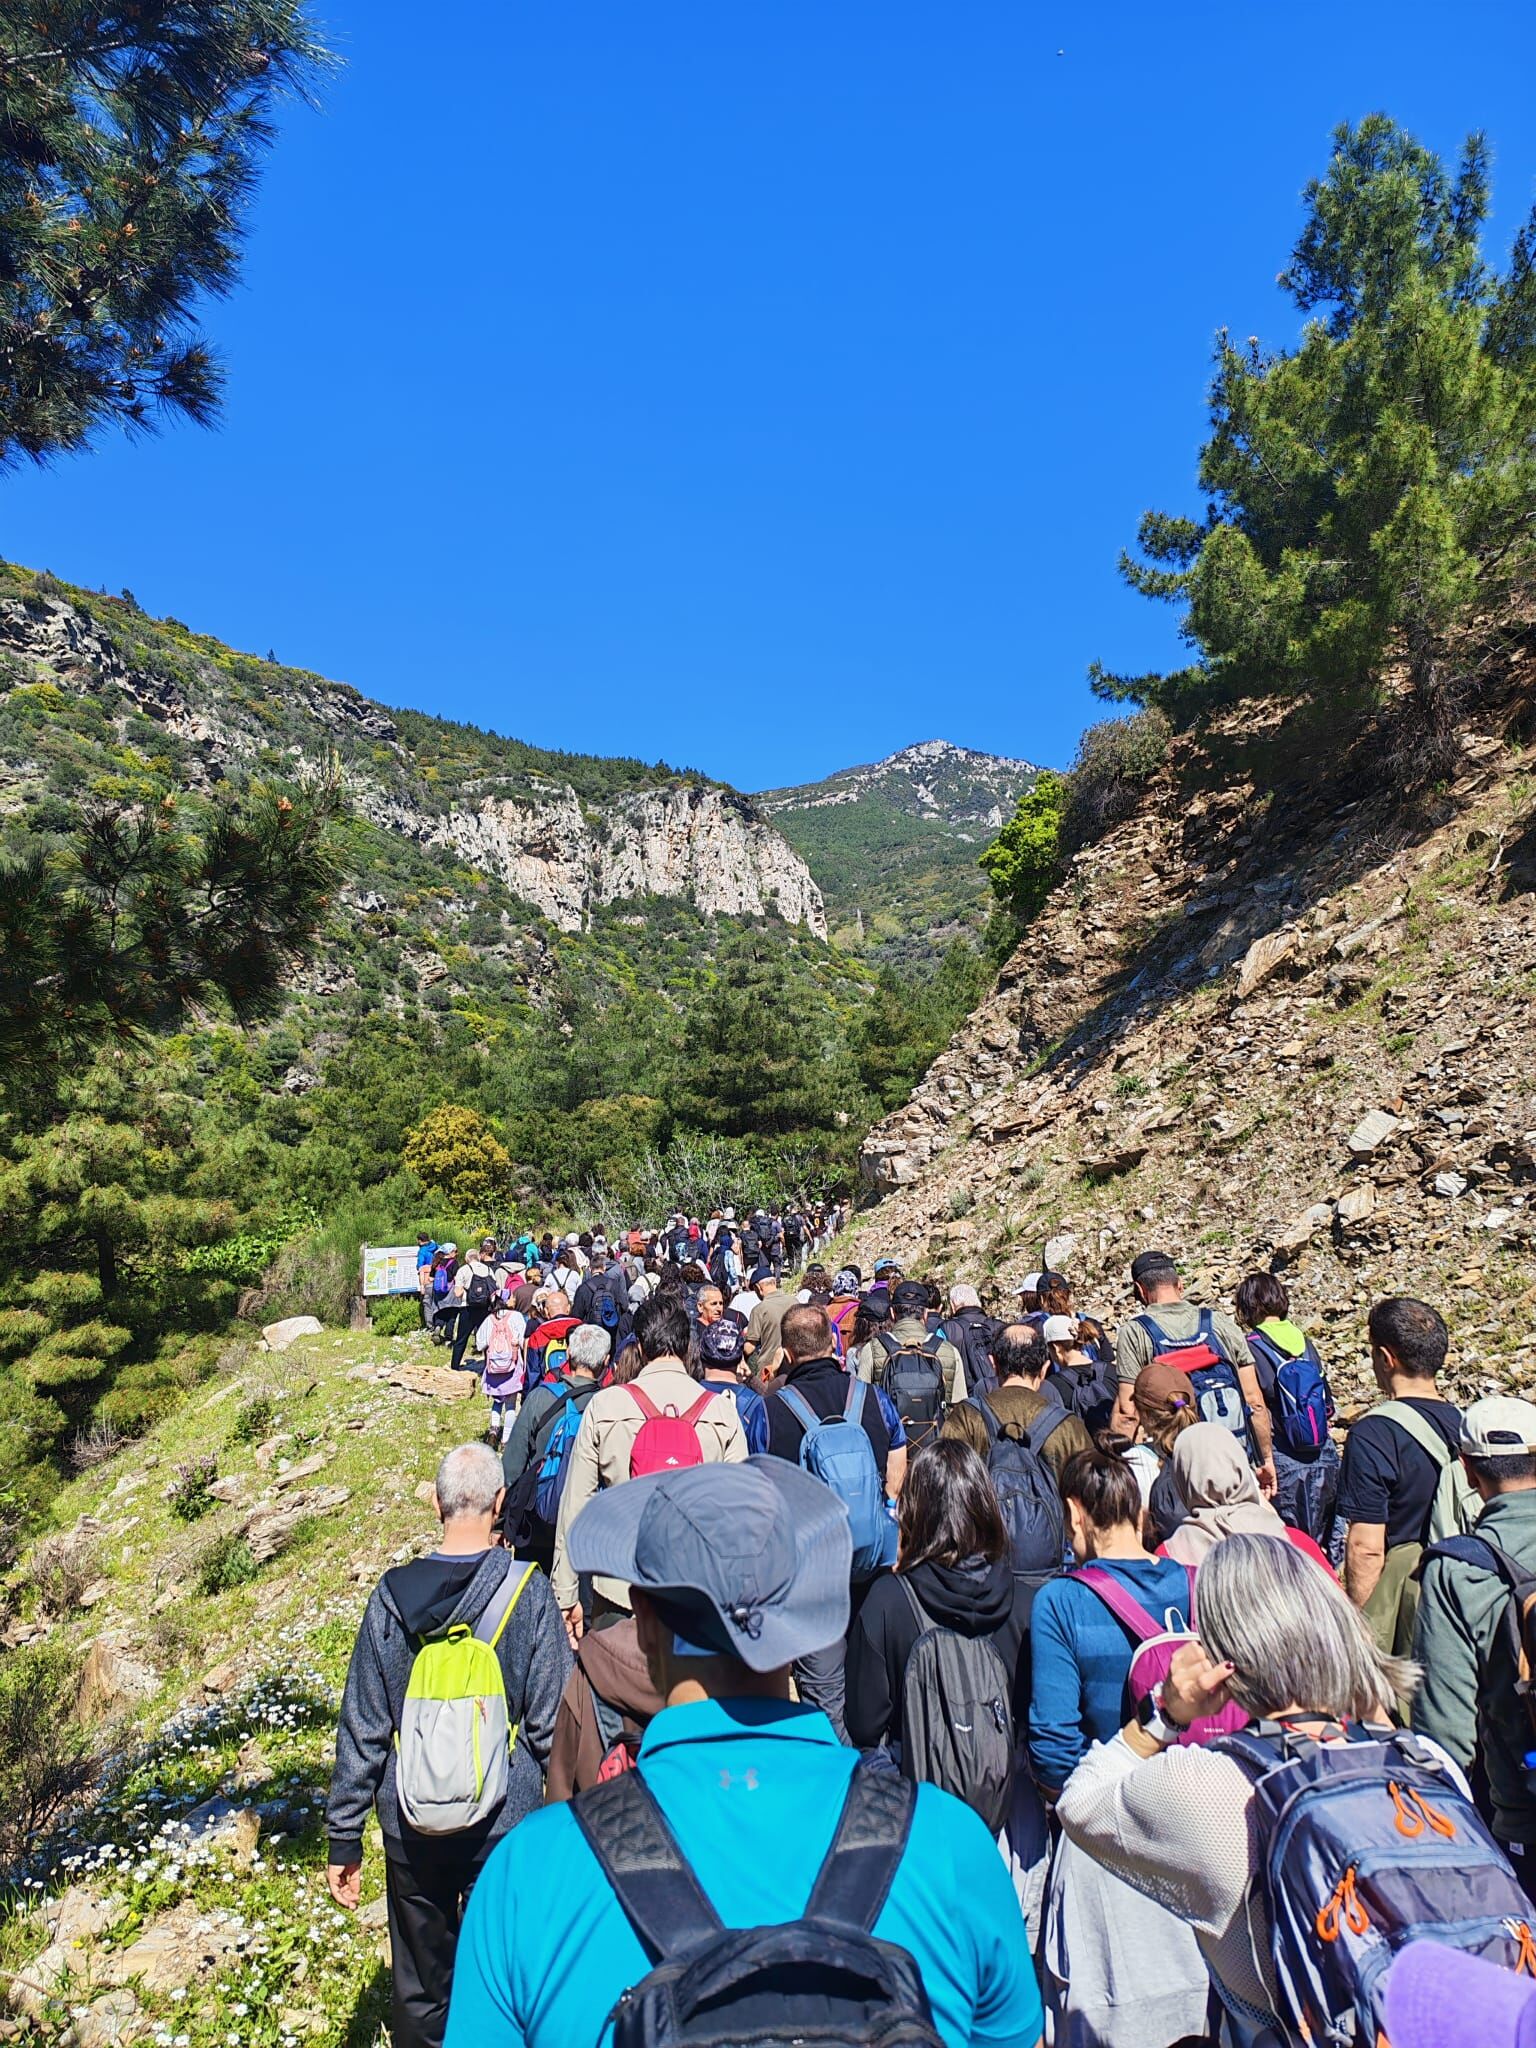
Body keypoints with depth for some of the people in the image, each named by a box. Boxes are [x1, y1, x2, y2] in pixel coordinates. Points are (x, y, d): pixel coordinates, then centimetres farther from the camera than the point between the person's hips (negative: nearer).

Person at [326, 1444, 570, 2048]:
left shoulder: (394, 1596, -10)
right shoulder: (528, 1591, -16)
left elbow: (360, 1730, -4)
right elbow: (552, 1725, -12)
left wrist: (344, 1839, 7)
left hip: (412, 1825, 2)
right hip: (506, 1821, -2)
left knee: (420, 1988, 22)